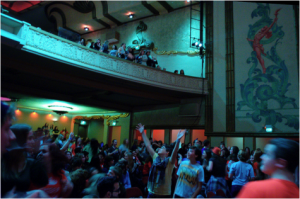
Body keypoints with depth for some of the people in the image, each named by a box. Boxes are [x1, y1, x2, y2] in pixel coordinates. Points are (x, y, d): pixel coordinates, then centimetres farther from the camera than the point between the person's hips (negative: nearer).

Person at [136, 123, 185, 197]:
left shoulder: (169, 162, -11)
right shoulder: (155, 158, 4)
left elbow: (174, 152, -30)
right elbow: (148, 145, 5)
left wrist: (178, 140, -47)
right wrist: (143, 133, 5)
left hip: (164, 194, -5)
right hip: (152, 193, 5)